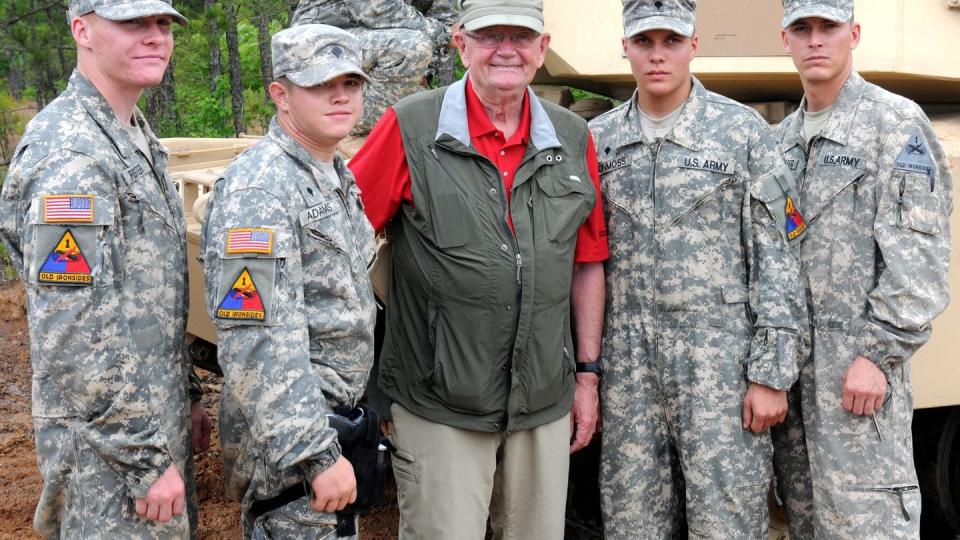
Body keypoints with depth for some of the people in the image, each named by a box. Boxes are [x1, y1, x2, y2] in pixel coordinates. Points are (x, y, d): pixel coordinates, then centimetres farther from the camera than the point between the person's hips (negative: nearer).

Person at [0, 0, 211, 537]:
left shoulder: (137, 140, 10)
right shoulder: (70, 156, -21)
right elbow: (75, 341, -25)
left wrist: (188, 394, 18)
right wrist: (148, 461, -21)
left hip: (158, 419, 9)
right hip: (110, 451, -9)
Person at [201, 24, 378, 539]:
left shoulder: (338, 178, 10)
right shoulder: (258, 190, -21)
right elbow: (260, 344, -27)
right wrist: (319, 455, -28)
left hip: (335, 420, 9)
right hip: (286, 440, -9)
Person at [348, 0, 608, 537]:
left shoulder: (574, 138, 4)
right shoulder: (411, 128, -9)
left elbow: (587, 263, 10)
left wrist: (588, 372, 11)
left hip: (546, 403, 4)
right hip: (441, 406, -4)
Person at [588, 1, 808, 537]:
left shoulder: (743, 130, -2)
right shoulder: (599, 140, 8)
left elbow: (776, 259, -4)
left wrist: (771, 373, -9)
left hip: (722, 361, -3)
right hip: (628, 365, 3)